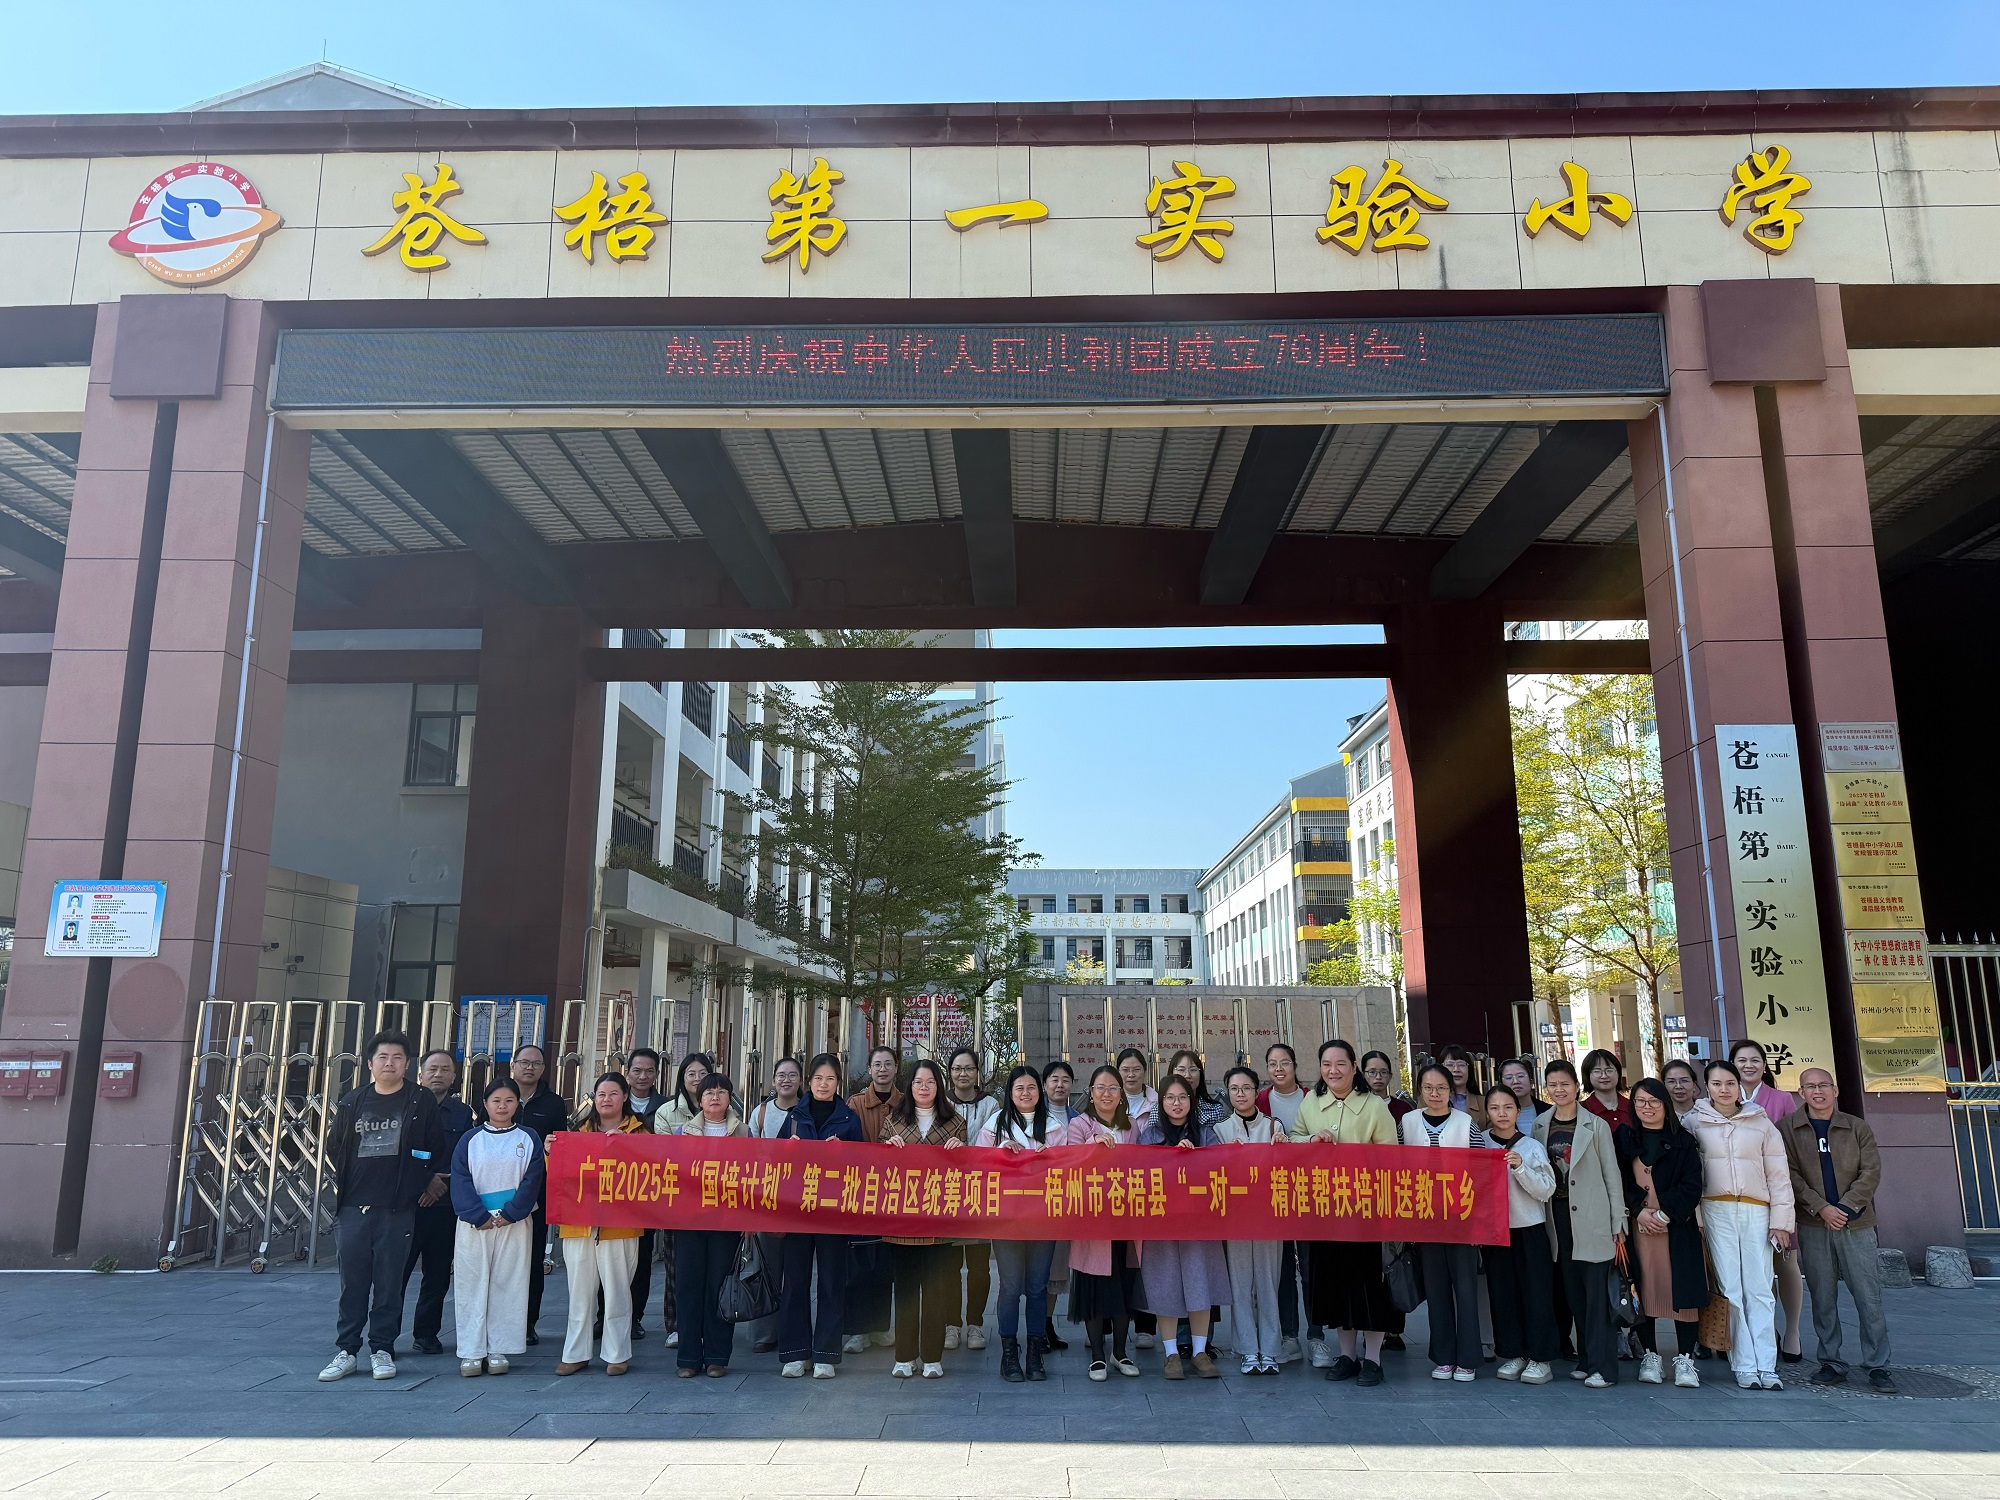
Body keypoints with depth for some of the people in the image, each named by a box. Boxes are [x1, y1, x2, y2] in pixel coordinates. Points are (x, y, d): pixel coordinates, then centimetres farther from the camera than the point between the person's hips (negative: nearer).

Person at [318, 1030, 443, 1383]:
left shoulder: (422, 1102, 1)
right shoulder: (352, 1101, 9)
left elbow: (432, 1151, 5)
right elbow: (335, 1146, 18)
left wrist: (418, 1189, 4)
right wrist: (340, 1185, 14)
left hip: (397, 1209, -2)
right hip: (353, 1207, 2)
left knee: (389, 1283, 3)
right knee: (352, 1283, 6)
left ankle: (382, 1350, 13)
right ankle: (346, 1351, 14)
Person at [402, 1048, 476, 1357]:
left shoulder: (464, 1114, 10)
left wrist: (443, 1184, -9)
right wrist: (426, 1179, -11)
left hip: (445, 1205, 3)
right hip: (406, 1203, -2)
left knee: (438, 1273, 7)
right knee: (396, 1270, -4)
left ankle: (426, 1333, 18)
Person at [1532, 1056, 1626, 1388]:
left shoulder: (1596, 1125, -1)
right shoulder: (1540, 1126, 9)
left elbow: (1612, 1174, -1)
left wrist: (1618, 1223, -4)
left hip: (1591, 1218, -4)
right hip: (1558, 1217, 4)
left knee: (1596, 1291, -5)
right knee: (1574, 1291, 8)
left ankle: (1602, 1366, -2)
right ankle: (1586, 1359, 16)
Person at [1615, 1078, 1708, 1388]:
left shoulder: (1683, 1142, 6)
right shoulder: (1622, 1138, 8)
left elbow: (1692, 1187, -1)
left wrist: (1664, 1213, -11)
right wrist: (1638, 1211, -10)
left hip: (1677, 1226, -1)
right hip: (1636, 1226, 1)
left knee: (1682, 1290, -4)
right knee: (1643, 1290, 2)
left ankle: (1684, 1359, 5)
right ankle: (1650, 1356, 13)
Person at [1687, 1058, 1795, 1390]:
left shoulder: (1761, 1123, 9)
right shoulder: (1695, 1122, 6)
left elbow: (1778, 1174, 8)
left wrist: (1780, 1221, 2)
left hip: (1756, 1212, 1)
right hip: (1716, 1211, -1)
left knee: (1760, 1290, -2)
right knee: (1731, 1290, -1)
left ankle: (1766, 1367, 0)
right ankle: (1745, 1367, 2)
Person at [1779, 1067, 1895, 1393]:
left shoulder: (1857, 1127, 6)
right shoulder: (1787, 1128, 2)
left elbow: (1871, 1172, 0)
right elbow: (1789, 1174, -3)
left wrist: (1845, 1207, -10)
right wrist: (1821, 1207, -13)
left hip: (1856, 1223, 0)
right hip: (1813, 1225, 0)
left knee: (1869, 1296, 1)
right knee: (1822, 1298, 4)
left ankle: (1877, 1366, 10)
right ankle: (1831, 1364, 13)